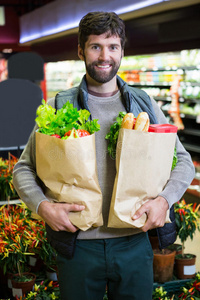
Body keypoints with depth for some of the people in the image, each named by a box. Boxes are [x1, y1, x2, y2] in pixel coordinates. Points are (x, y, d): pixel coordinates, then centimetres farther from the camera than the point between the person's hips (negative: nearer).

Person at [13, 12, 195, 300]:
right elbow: (23, 168, 5)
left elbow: (183, 160, 9)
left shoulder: (144, 105, 4)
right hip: (78, 246, -1)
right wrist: (43, 206, -14)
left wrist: (164, 199, -9)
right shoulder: (58, 107, 1)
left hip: (134, 243, 1)